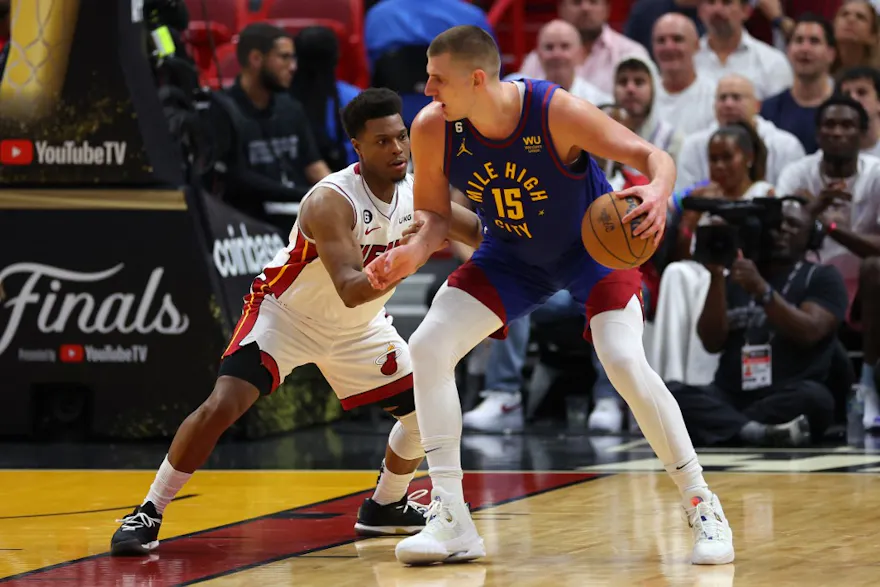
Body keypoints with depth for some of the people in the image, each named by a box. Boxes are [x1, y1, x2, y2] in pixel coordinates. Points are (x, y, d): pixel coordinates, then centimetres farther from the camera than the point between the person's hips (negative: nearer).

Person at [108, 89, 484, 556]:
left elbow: (483, 236, -1)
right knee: (222, 405, -23)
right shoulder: (331, 201, -32)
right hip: (286, 314, -6)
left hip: (357, 327, 7)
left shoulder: (419, 193, -13)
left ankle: (385, 508, 26)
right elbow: (351, 291, -41)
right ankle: (147, 515, -13)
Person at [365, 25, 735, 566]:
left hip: (592, 244, -4)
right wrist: (414, 253, -29)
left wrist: (659, 190, -52)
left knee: (625, 363, -23)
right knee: (428, 345, -11)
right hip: (511, 254, 4)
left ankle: (703, 506, -7)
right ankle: (451, 520, -5)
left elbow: (653, 156, -28)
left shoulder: (557, 112, -32)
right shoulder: (432, 130, -21)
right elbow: (434, 213, -6)